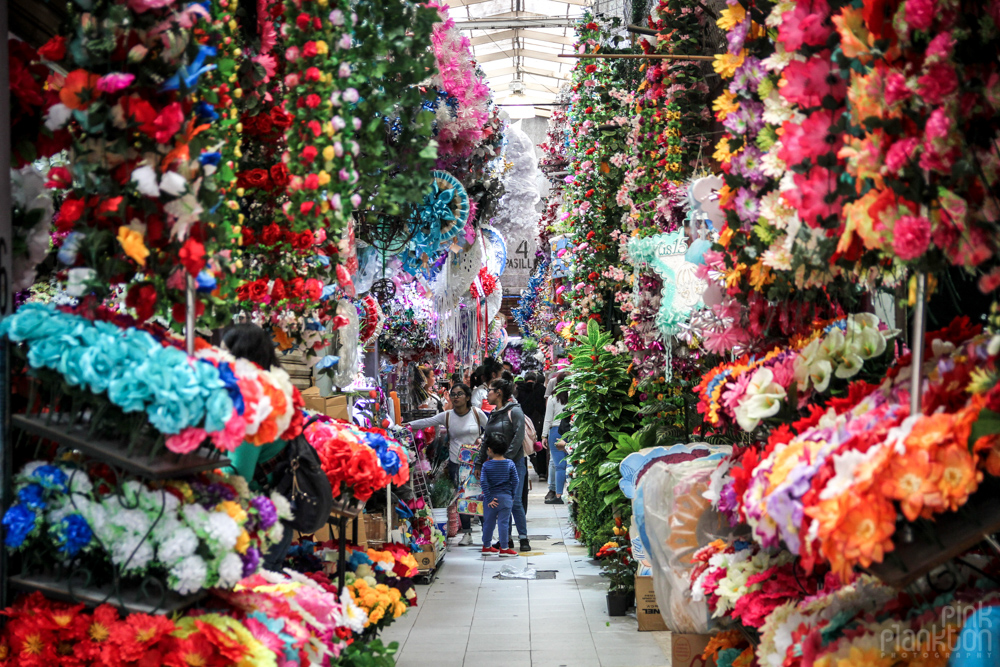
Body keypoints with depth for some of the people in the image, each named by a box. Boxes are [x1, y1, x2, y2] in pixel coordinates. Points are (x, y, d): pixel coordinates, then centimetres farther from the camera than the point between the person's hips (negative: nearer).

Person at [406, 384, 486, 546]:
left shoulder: (477, 413, -1)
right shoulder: (447, 416, 2)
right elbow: (426, 422, -1)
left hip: (475, 462, -2)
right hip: (456, 463, 2)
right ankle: (467, 533, 10)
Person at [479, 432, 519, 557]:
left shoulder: (486, 465, -6)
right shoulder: (510, 464, -3)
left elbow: (483, 482, -11)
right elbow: (515, 481, -3)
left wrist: (489, 498, -7)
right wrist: (511, 494, 9)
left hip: (490, 498, 1)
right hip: (506, 497, -1)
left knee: (488, 522, 12)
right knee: (503, 522, 2)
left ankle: (486, 546, 24)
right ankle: (504, 548, 4)